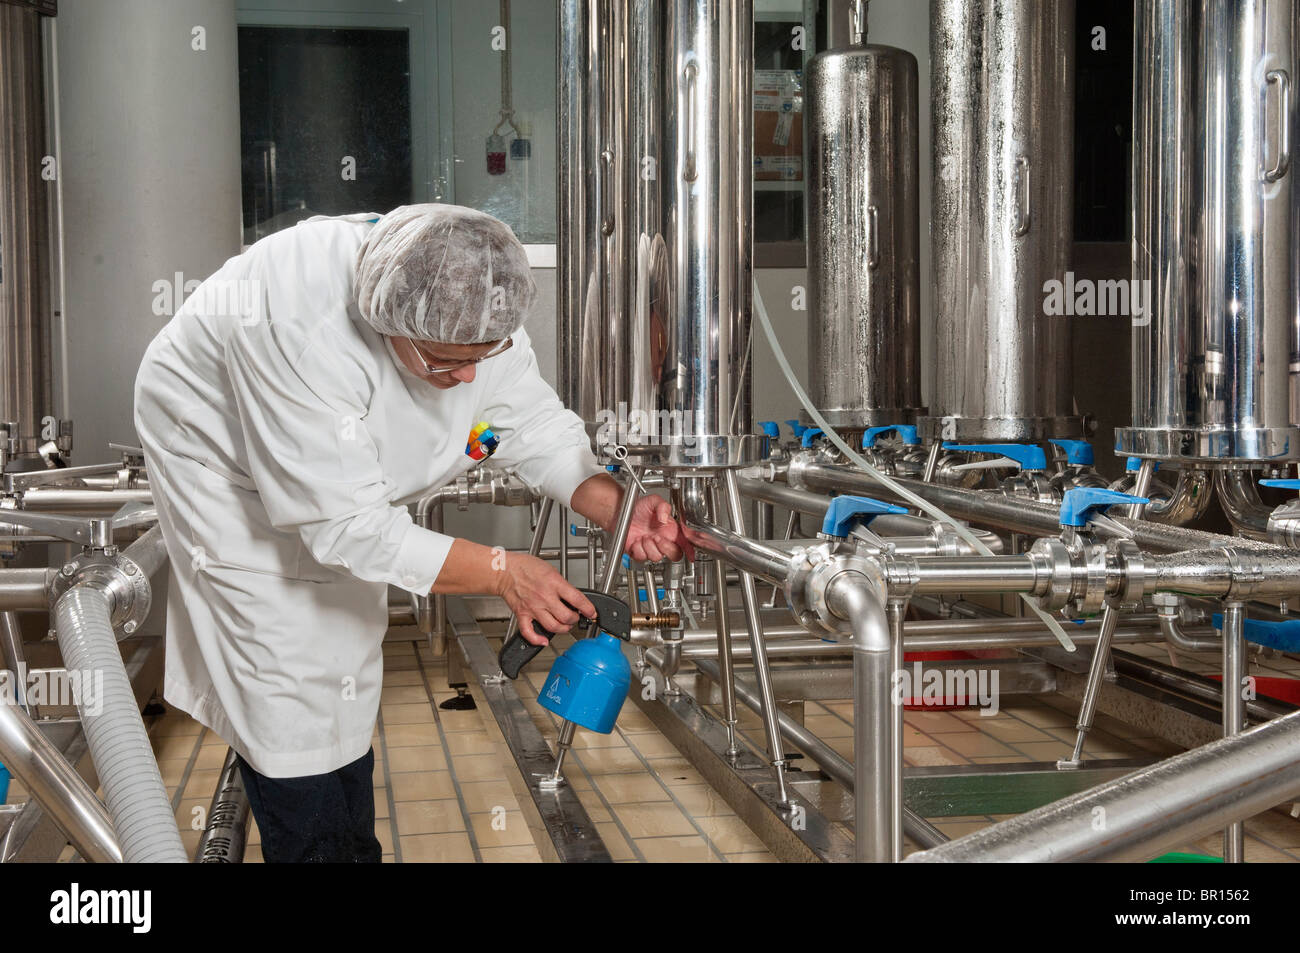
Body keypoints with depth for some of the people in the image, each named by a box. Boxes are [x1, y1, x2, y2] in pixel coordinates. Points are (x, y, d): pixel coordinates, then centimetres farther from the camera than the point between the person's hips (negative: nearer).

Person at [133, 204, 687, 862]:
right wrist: (500, 572, -41)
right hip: (223, 455, -6)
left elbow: (538, 428, -14)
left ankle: (353, 846, 30)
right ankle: (310, 850, 8)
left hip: (342, 472, 6)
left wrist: (618, 508, -33)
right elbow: (347, 525, -40)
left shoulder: (478, 310, -27)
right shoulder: (300, 331, -46)